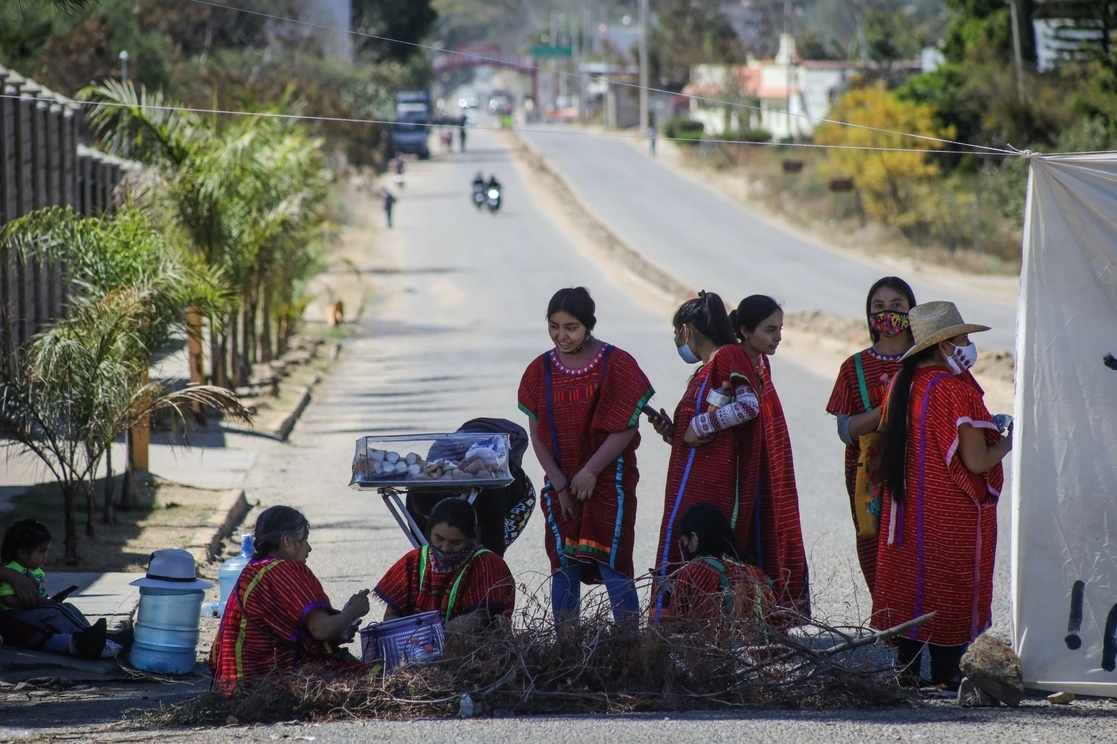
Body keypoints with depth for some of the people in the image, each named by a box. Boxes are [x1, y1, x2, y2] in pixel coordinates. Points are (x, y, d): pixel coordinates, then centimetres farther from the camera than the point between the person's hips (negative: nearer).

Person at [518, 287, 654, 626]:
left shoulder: (617, 364, -6)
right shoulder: (540, 370, 4)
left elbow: (626, 428, -8)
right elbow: (537, 434, 4)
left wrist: (590, 471, -11)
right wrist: (559, 484, -4)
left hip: (609, 481, -4)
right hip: (561, 485, 4)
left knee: (612, 565, -9)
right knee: (563, 566, 3)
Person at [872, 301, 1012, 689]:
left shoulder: (902, 385, 5)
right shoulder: (956, 391, -19)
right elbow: (976, 461, -22)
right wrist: (1008, 442, -1)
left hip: (908, 508, 7)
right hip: (952, 513, -7)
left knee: (909, 588, 13)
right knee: (951, 593, 1)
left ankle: (907, 669, 16)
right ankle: (945, 676, 4)